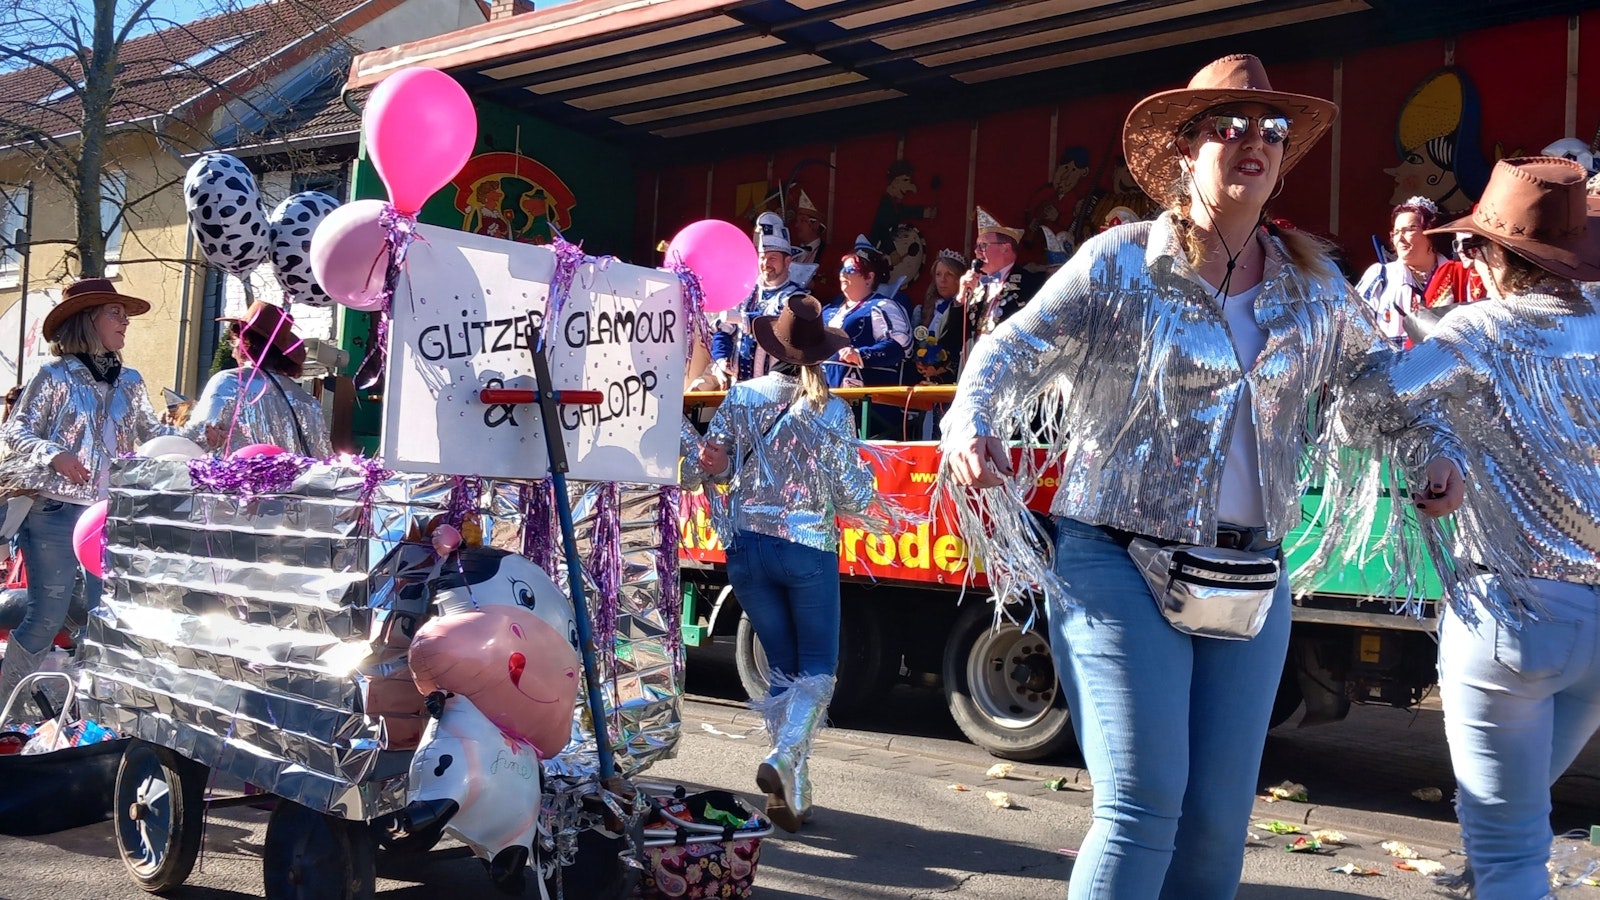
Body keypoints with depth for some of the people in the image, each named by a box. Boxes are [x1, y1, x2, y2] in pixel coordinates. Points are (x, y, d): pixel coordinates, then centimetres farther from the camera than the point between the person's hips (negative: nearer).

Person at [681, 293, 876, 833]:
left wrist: (713, 466, 9)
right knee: (818, 669, 8)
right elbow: (854, 497, 0)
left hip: (747, 548, 3)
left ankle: (792, 790, 11)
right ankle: (785, 755, -18)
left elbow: (701, 471, -5)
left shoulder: (742, 398, 0)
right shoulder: (831, 411, -5)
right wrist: (862, 479, 15)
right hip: (809, 550, -3)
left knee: (782, 668, 14)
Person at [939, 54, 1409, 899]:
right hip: (1121, 566, -5)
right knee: (1142, 804, -11)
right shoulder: (1120, 263, -4)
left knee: (1219, 817, 7)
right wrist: (970, 428, -26)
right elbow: (1015, 350, -7)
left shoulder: (1311, 284, 10)